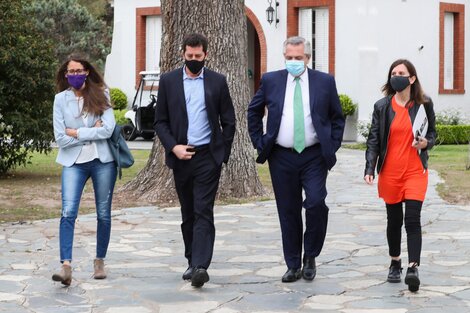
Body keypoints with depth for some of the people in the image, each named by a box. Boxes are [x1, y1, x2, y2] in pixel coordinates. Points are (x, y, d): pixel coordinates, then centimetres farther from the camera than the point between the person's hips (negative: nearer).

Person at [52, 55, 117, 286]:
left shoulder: (101, 95, 1)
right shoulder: (61, 99, 2)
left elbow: (108, 129, -10)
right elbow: (60, 138, -4)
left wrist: (77, 133, -10)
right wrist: (92, 132, -6)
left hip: (102, 160, 1)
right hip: (74, 162, -1)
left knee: (103, 214, 8)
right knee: (68, 212, -16)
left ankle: (100, 262, 23)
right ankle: (66, 267, -22)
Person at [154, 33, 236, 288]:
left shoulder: (217, 82, 3)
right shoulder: (168, 81, 5)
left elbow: (228, 121, 7)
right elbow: (160, 121, 5)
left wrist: (222, 153, 2)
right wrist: (173, 147, -9)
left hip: (207, 155, -2)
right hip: (181, 156, 2)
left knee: (203, 212, -11)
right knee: (188, 214, 10)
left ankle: (201, 266, -19)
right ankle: (192, 262, 20)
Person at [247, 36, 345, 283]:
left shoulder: (325, 82, 3)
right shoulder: (271, 81, 5)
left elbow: (337, 117, 12)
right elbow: (253, 112, 16)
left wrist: (332, 146, 2)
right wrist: (259, 143, 8)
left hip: (314, 156, -1)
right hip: (282, 157, 1)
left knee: (316, 203, -15)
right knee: (288, 212, 5)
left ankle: (310, 256, 6)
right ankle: (293, 265, 15)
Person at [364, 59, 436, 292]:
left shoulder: (424, 104, 1)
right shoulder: (382, 106, 2)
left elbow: (432, 135, 11)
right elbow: (373, 140, 1)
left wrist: (426, 143, -13)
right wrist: (369, 169, -10)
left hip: (415, 170, -2)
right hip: (389, 172, 2)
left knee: (412, 220, -12)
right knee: (394, 220, 11)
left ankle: (413, 268, -17)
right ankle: (395, 264, 26)